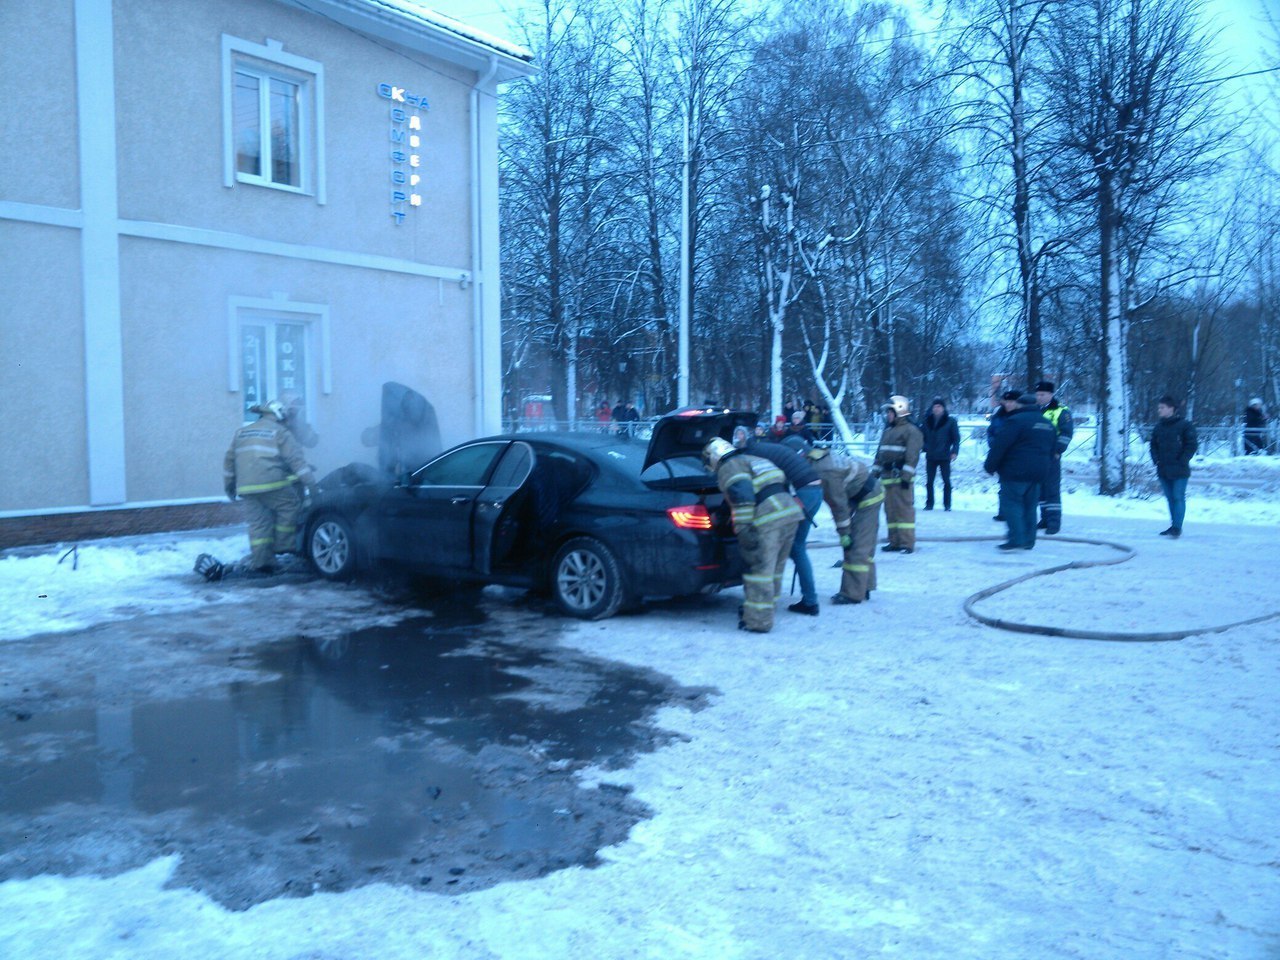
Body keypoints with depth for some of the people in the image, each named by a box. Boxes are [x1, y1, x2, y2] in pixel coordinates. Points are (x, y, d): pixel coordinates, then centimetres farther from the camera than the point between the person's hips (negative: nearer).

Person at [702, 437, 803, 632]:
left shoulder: (728, 467, 3)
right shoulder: (753, 460, 29)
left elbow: (741, 495, -14)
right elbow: (782, 483, 31)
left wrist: (742, 527, -17)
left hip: (768, 520, -9)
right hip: (791, 511, 9)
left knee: (759, 569, -2)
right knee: (774, 568, 18)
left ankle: (758, 621, 2)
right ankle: (764, 610, 31)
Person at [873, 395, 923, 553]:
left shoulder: (911, 431, -6)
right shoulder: (887, 431, 21)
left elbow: (912, 456, -15)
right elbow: (880, 454, 24)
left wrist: (906, 476, -21)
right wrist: (875, 473, 18)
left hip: (901, 477, -9)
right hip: (887, 476, 9)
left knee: (904, 508, -9)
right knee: (890, 510, 10)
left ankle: (907, 543, -7)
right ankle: (894, 542, 16)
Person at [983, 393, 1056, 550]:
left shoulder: (1016, 420, -12)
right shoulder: (1048, 424, 14)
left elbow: (1000, 445, -15)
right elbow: (1051, 450, 21)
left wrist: (990, 466, -7)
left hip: (1015, 472, -8)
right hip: (1038, 472, 8)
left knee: (1011, 503, -4)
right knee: (1029, 506, 14)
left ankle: (1016, 540, -12)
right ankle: (1028, 540, 16)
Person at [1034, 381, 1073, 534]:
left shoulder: (1061, 412, -1)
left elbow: (1066, 433, -7)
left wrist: (1057, 451, -14)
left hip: (1051, 457, -6)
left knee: (1052, 489, -7)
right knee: (1040, 488, 10)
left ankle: (1054, 522, -4)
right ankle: (1045, 519, 19)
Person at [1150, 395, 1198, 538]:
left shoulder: (1184, 425, -6)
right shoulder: (1159, 426, 12)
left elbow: (1192, 445, -7)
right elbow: (1153, 444, 19)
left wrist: (1182, 461, -13)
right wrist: (1156, 459, 4)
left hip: (1179, 471, -6)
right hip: (1163, 470, 6)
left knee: (1178, 498, -7)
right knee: (1170, 498, 12)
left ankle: (1177, 527, -6)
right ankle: (1173, 526, 20)